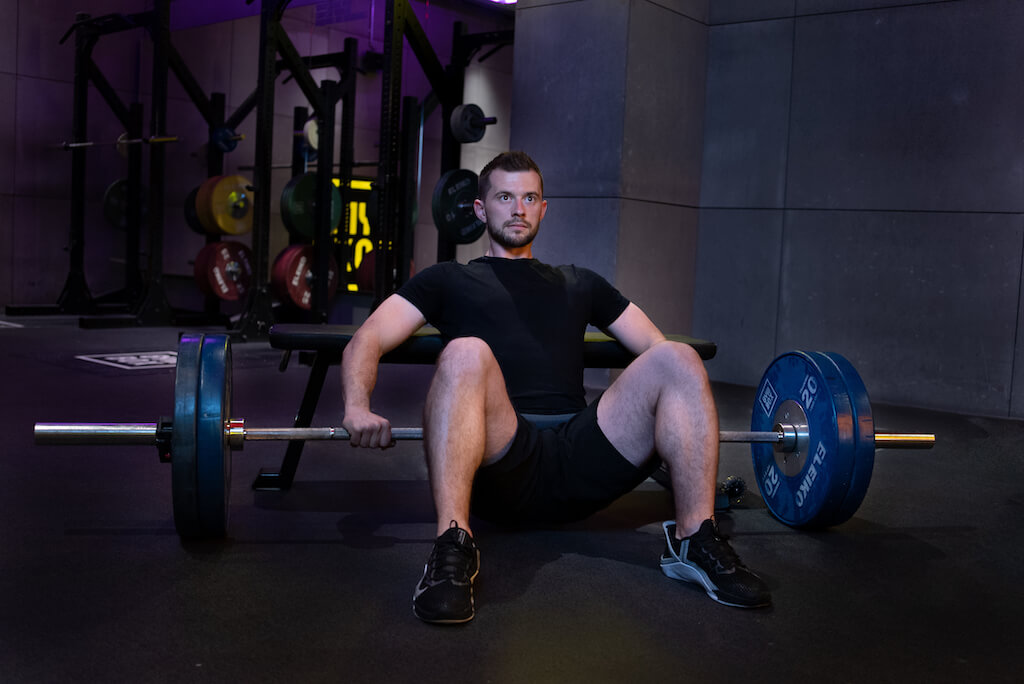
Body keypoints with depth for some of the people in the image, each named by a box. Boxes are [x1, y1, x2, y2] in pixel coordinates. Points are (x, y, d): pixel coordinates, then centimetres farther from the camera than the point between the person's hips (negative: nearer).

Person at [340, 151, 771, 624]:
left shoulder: (579, 284, 31)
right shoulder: (450, 279, 22)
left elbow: (657, 348, 26)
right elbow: (367, 340, 9)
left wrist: (690, 416, 4)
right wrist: (358, 406, -14)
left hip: (578, 458, 3)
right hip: (498, 462, -3)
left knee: (679, 359, -18)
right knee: (465, 354, -34)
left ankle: (695, 541, -20)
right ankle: (452, 547, -39)